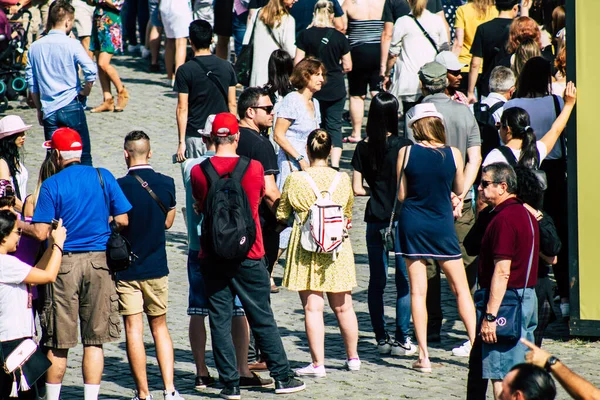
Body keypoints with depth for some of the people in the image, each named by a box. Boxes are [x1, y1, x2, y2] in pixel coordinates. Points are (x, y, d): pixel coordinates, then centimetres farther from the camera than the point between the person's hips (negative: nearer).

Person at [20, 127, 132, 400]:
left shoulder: (52, 185, -6)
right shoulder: (103, 178, 2)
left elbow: (41, 233, -10)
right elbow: (123, 221, 2)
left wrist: (18, 224, 9)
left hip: (65, 263, -2)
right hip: (99, 260, 2)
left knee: (58, 342, 7)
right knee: (95, 340, 6)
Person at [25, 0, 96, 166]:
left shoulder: (34, 47, 6)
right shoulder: (71, 44, -8)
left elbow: (31, 84, 10)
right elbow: (91, 70, -19)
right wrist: (86, 90, -1)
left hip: (48, 111, 4)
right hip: (71, 107, -4)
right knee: (84, 155, 4)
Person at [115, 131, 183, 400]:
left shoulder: (120, 186, -14)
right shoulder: (166, 184, -2)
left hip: (126, 268, -4)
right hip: (157, 267, 4)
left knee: (133, 330, 0)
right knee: (159, 327, 14)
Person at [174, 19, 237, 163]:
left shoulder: (185, 71, -8)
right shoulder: (226, 67, 3)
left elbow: (182, 109, -8)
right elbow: (232, 104, 6)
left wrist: (181, 141, -5)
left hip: (195, 135, -3)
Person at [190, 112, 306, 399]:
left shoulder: (198, 172, -6)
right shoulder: (254, 168, -7)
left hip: (212, 256, 0)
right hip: (249, 256, 0)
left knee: (220, 321, 5)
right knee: (263, 320, 9)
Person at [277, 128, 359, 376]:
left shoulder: (295, 180, -10)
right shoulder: (343, 179, -2)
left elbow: (281, 215, -1)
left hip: (306, 248, -3)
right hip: (338, 248, 3)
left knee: (313, 308, -2)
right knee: (343, 306, 15)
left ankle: (318, 364, -4)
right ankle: (353, 358, 26)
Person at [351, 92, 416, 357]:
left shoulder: (363, 148, 0)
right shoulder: (404, 145, -10)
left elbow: (357, 189, 2)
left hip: (375, 221, 3)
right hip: (401, 218, -3)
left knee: (377, 281, 10)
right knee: (405, 281, 2)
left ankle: (381, 338, 13)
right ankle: (402, 339, 1)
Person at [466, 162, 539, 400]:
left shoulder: (504, 219, -17)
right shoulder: (526, 215, 14)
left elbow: (502, 272, -22)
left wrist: (490, 315, -24)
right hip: (527, 298, 10)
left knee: (500, 376, -9)